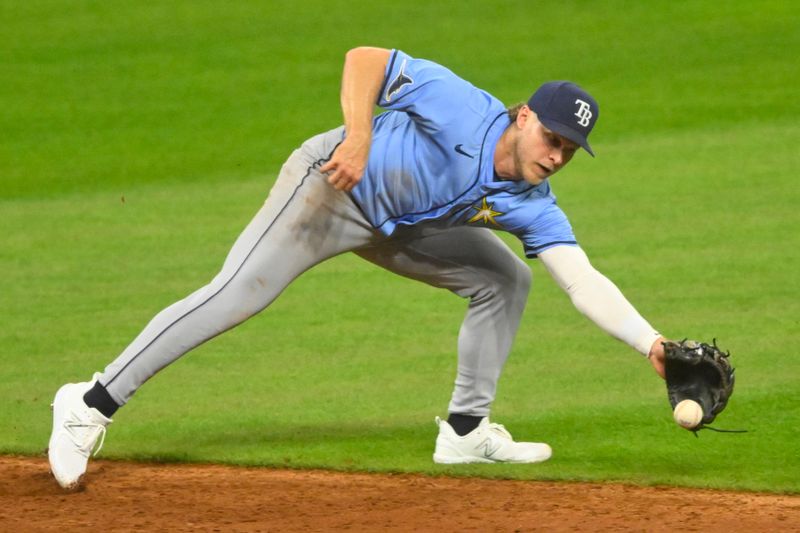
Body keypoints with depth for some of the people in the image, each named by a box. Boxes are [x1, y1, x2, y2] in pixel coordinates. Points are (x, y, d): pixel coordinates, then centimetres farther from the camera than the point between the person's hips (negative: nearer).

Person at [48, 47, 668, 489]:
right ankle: (91, 406, -16)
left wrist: (652, 344, -32)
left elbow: (584, 283, -20)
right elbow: (365, 60, -26)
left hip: (401, 226, 7)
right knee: (235, 296, -19)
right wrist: (359, 139, -40)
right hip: (331, 184, -7)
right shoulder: (463, 109, -28)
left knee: (504, 279, 3)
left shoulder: (533, 207, -13)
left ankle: (465, 430, 11)